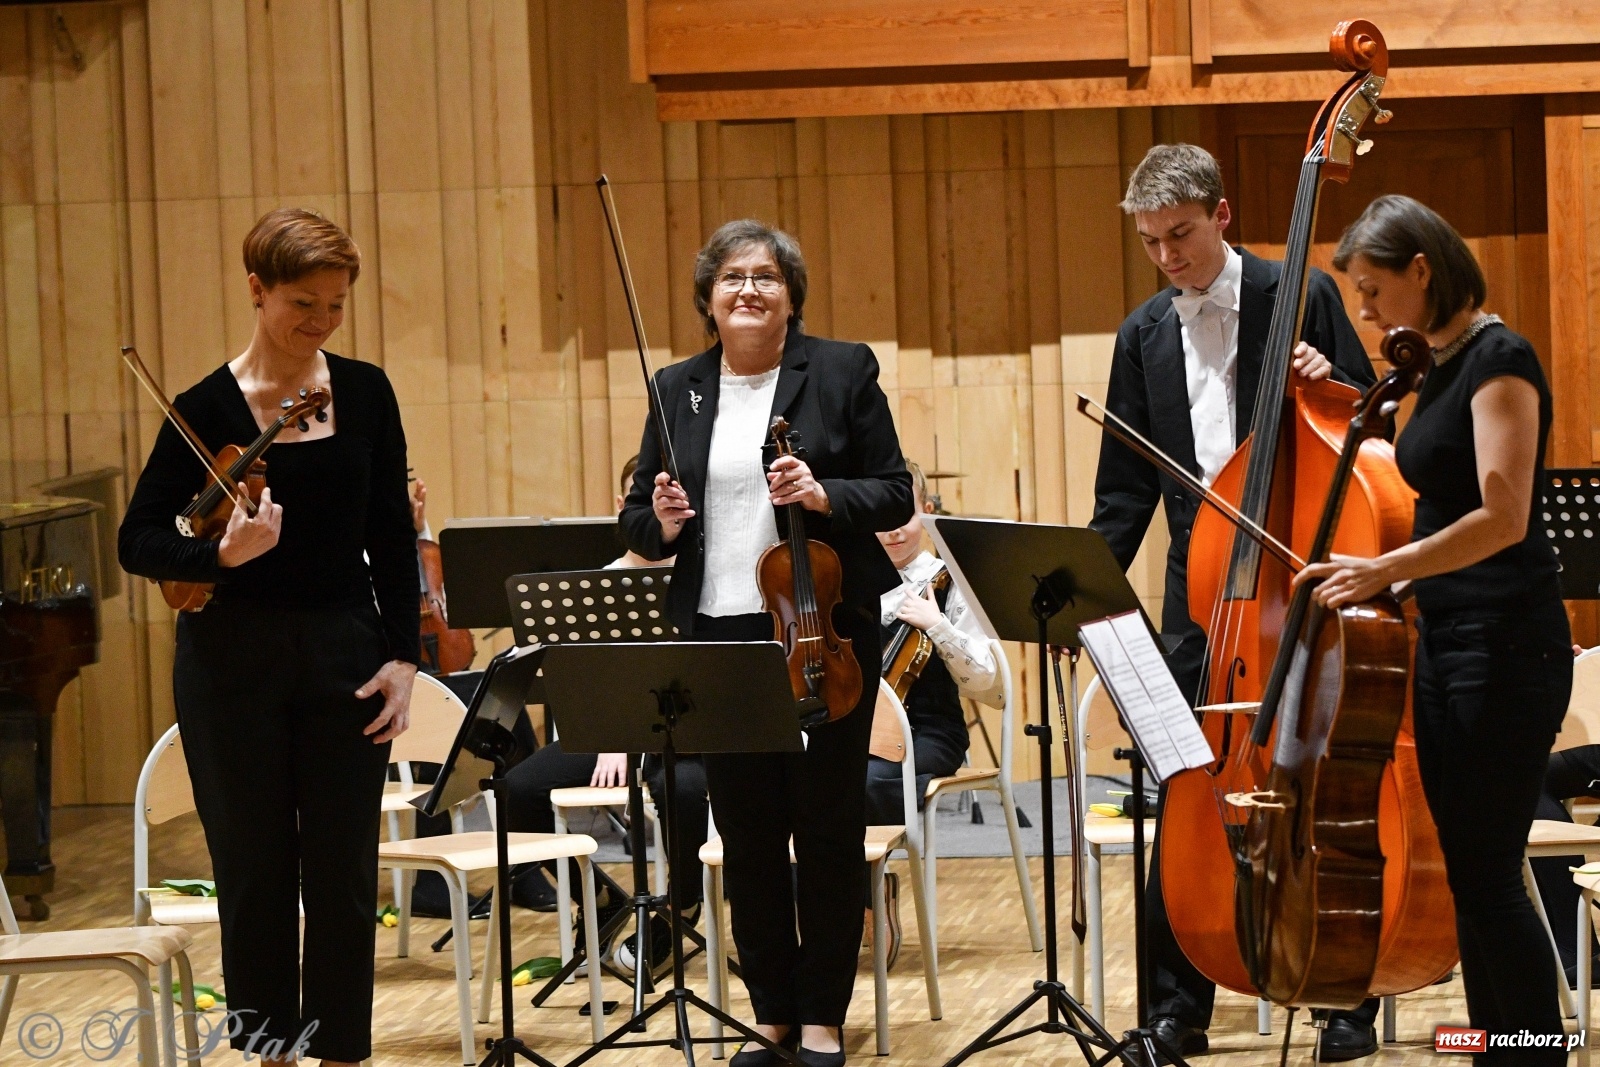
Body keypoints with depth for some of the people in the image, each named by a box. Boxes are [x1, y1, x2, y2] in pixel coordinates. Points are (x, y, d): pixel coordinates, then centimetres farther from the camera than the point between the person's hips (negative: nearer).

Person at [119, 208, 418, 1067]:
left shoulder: (364, 393, 3)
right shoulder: (208, 407, -6)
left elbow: (391, 535, 7)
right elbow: (138, 541, -5)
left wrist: (401, 653, -1)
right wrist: (220, 554, -24)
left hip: (343, 655, 2)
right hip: (235, 661, -2)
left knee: (344, 874, 3)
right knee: (256, 872, 4)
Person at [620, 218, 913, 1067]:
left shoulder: (842, 371, 1)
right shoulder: (677, 390, 10)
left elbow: (894, 495, -1)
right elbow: (637, 516, 13)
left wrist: (824, 496, -19)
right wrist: (659, 521, -10)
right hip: (716, 637, 3)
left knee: (828, 826, 2)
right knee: (746, 832, 6)